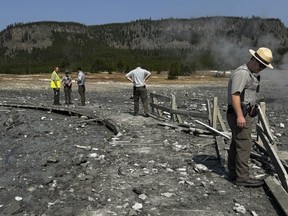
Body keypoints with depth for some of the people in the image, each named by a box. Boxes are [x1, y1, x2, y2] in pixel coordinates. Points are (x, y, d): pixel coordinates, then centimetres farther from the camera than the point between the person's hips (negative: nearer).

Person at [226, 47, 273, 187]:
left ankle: (233, 173, 24)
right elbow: (235, 94, -25)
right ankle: (242, 178, -3)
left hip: (244, 114, 11)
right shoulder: (242, 73, -16)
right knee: (244, 145, -9)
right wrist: (240, 115, -29)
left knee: (236, 144, 15)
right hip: (240, 114, -11)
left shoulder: (251, 73, 19)